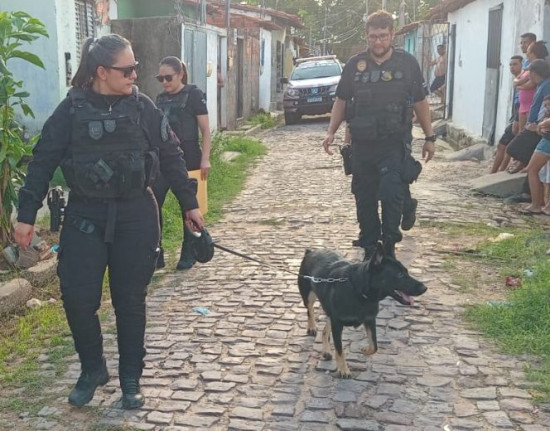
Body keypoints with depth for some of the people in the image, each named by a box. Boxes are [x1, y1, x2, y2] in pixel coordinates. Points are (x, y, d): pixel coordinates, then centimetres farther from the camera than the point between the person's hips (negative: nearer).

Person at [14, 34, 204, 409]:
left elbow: (171, 156, 5)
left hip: (136, 216, 0)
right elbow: (43, 162, -1)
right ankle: (93, 369, 24)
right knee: (78, 298, -2)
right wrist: (26, 216, -3)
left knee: (130, 301, 7)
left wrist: (190, 204, 7)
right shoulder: (72, 109, -5)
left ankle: (131, 379, 23)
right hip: (84, 217, 0)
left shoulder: (143, 107, -2)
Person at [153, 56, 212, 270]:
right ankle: (155, 255, 6)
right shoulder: (161, 98, 12)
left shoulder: (193, 94, -5)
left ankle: (188, 255, 17)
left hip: (188, 159, -5)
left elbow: (205, 130, -7)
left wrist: (205, 159, -15)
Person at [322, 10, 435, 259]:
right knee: (365, 199, 7)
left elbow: (420, 103, 8)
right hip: (362, 145, 2)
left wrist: (429, 137, 7)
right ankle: (370, 250, 19)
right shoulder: (354, 65, 7)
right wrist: (331, 132, 3)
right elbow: (341, 101, 13)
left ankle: (389, 246, 5)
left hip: (395, 145, -2)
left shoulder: (407, 63, 3)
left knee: (391, 194, -13)